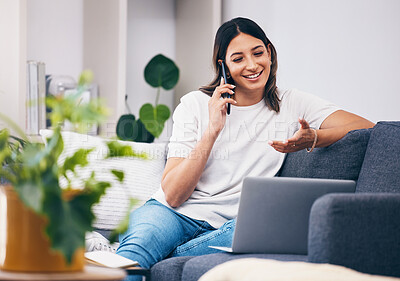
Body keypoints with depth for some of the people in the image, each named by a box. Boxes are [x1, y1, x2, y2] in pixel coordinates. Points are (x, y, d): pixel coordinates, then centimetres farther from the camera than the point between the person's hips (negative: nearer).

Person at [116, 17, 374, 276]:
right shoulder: (195, 105, 5)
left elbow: (366, 127, -2)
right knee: (143, 239, -38)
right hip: (173, 213, -2)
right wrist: (212, 130, -12)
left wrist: (313, 139, -20)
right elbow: (173, 195, -3)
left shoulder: (291, 104, 10)